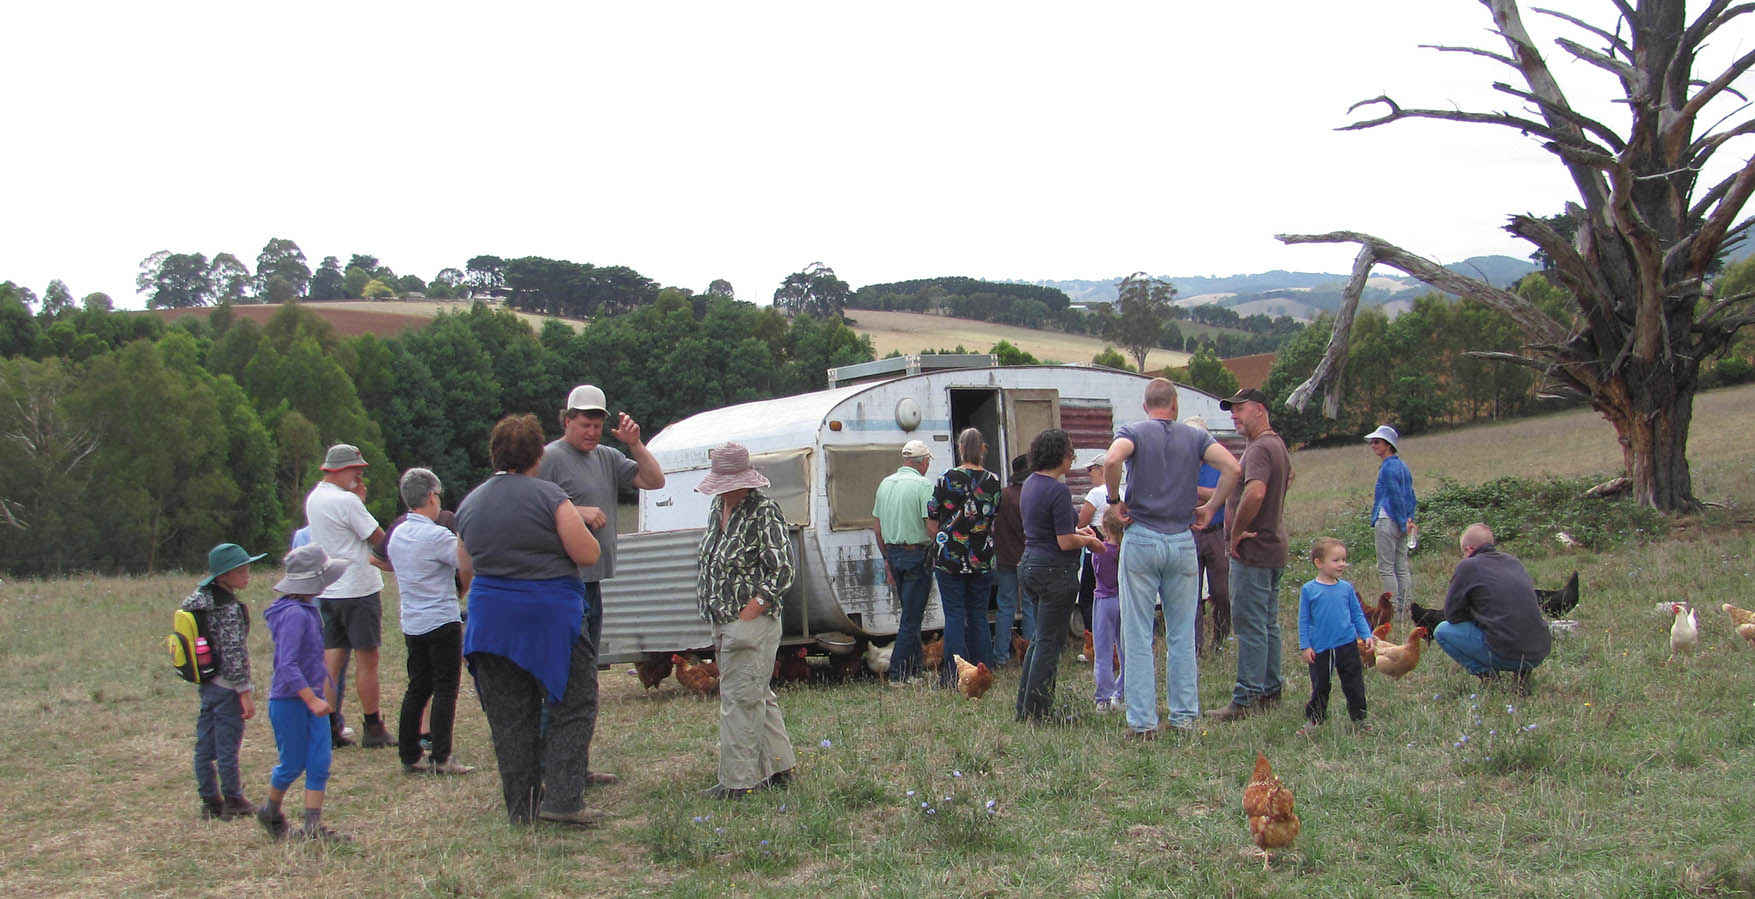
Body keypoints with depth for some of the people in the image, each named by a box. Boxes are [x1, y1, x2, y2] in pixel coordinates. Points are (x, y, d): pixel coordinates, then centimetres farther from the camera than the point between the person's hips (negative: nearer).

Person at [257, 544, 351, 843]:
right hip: (289, 702, -8)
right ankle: (271, 812, 30)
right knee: (293, 765, 6)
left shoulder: (308, 610, 9)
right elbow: (287, 665, -27)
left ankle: (313, 826, 5)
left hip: (312, 698, 8)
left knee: (319, 764, 3)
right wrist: (312, 700, -29)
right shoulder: (293, 614, -21)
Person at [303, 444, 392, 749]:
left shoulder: (313, 499, 12)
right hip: (358, 590, -8)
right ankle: (373, 730, 7)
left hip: (328, 592, 8)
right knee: (367, 661, 1)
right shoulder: (347, 501, -16)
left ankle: (329, 727, 6)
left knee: (332, 660, 7)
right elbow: (379, 538, -10)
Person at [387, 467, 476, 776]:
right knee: (445, 689, -2)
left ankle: (409, 755, 15)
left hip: (411, 622, 7)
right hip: (442, 621, -7)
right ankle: (440, 757, -4)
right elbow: (469, 568, -20)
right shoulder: (437, 536, -16)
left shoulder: (396, 534, 9)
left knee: (417, 688, 13)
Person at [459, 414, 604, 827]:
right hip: (551, 614, -5)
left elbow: (469, 564, 17)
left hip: (490, 618, 5)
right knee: (573, 707, 5)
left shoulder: (468, 504, 9)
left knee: (509, 718, 11)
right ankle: (562, 799, -4)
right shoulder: (548, 495, -10)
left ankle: (521, 807, 15)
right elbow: (587, 554, -11)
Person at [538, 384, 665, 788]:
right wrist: (577, 512, -19)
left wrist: (635, 444, 0)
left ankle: (579, 765, 21)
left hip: (593, 580, 9)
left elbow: (654, 481, 12)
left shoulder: (607, 458, 16)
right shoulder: (550, 458, -7)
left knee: (586, 676, 13)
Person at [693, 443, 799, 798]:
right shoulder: (718, 508, 12)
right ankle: (779, 769, 23)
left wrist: (750, 610, -17)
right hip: (724, 623, 9)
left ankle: (738, 781, 0)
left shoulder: (764, 511, -12)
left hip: (752, 621, -9)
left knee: (740, 698, -6)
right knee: (757, 697, 14)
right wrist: (709, 601, 15)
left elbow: (783, 569, -16)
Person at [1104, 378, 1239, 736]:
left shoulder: (1133, 431, 1)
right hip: (1182, 542, 2)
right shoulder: (1195, 437, 8)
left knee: (1138, 636, 1)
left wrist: (1115, 500, -7)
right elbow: (1232, 468, -7)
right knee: (1182, 636, 11)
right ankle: (1185, 715, 15)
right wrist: (1210, 508, 2)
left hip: (1141, 539, -2)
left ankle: (1142, 720, 1)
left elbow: (1112, 460, -21)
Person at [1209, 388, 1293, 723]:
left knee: (1250, 625, -8)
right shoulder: (1278, 445, 16)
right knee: (1268, 623, 14)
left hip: (1252, 549, -10)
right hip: (1273, 547, 10)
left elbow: (1255, 492, -33)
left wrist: (1237, 532, -21)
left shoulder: (1259, 448, -17)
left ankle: (1247, 699, -6)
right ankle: (1271, 692, 21)